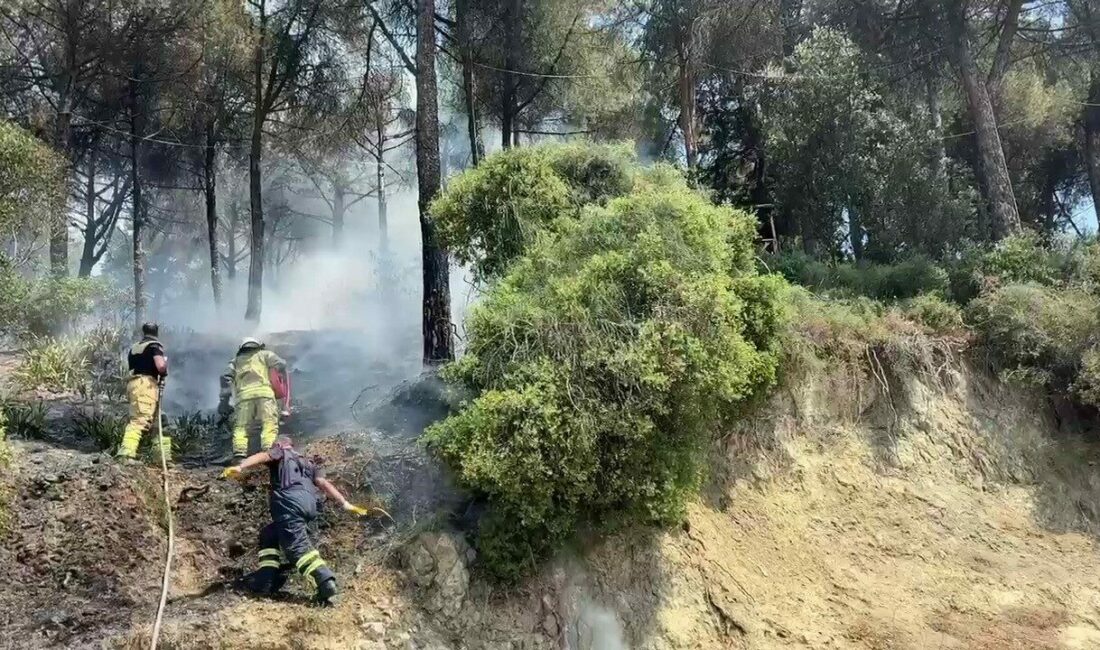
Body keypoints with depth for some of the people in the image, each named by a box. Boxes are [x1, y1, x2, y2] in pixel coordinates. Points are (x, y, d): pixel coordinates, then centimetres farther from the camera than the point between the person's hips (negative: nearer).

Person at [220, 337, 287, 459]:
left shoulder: (236, 361, 33)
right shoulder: (264, 354, 26)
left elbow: (226, 378, 17)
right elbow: (281, 365, 8)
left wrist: (224, 399, 11)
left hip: (244, 395, 2)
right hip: (264, 392, -2)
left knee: (241, 427, 2)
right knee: (269, 425, -10)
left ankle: (239, 454, -20)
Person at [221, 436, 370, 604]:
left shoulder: (280, 452, 23)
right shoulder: (307, 463, 36)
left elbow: (263, 456, 0)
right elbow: (324, 483, 23)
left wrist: (240, 468, -16)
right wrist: (345, 504, 14)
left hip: (290, 501, -7)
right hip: (309, 504, 7)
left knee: (297, 545, -17)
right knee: (269, 534, 24)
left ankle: (325, 583, -33)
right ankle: (266, 577, 11)